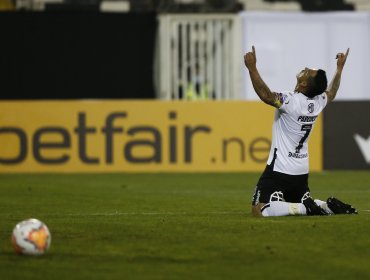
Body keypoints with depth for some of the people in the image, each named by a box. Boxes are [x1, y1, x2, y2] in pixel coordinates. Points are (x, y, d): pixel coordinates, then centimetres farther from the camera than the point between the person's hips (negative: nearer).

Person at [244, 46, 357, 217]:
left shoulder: (291, 102, -21)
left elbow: (266, 95, -36)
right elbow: (331, 93, 25)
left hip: (279, 169, -8)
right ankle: (328, 206, 0)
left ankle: (305, 208, -22)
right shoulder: (318, 102, 2)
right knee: (305, 203, 27)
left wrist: (252, 68, -39)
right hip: (302, 170, 8)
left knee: (259, 209, -15)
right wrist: (339, 69, 37)